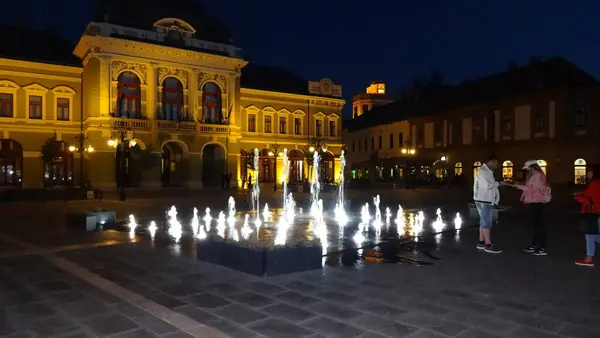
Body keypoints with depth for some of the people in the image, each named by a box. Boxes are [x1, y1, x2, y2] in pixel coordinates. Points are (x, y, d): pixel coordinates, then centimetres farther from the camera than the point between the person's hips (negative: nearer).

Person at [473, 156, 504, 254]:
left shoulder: (488, 172, 16)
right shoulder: (482, 171, -15)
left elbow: (490, 185, 15)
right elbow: (487, 185, -23)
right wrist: (498, 183, -11)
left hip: (487, 201, 10)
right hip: (483, 201, -10)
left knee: (484, 221, 12)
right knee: (487, 222, -8)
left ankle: (481, 242, 17)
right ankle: (488, 245, -5)